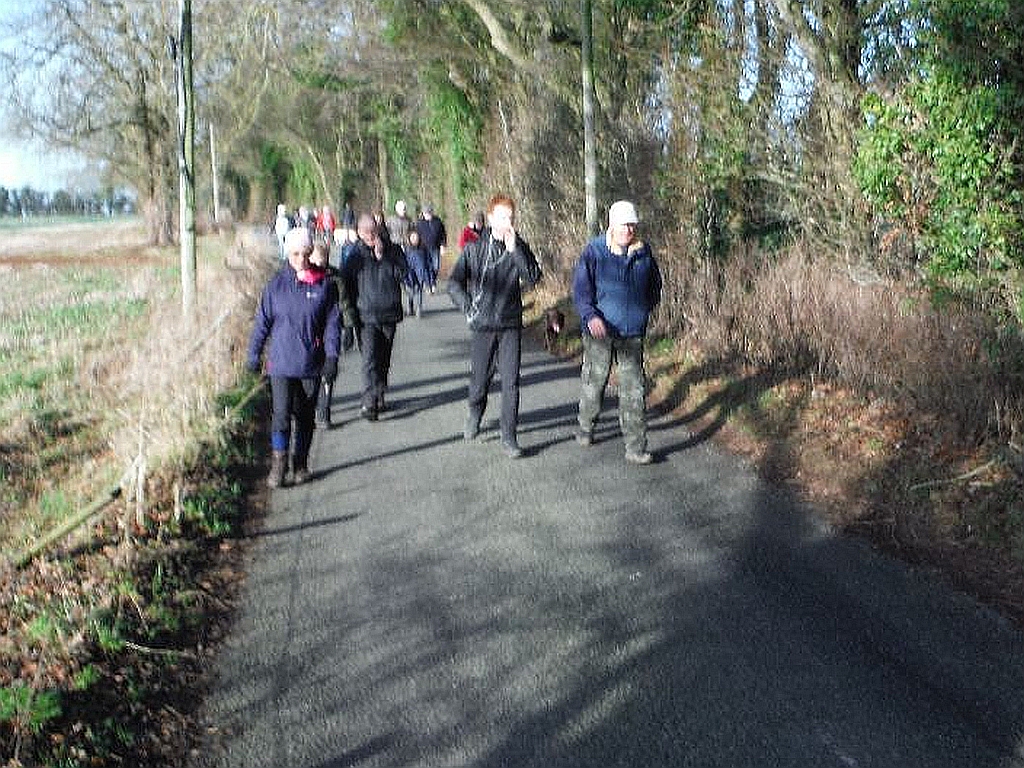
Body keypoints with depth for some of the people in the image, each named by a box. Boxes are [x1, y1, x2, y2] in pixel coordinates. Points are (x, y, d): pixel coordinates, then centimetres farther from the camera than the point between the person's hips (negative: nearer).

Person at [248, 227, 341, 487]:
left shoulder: (325, 284, -2)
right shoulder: (277, 284, -1)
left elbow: (332, 322, 1)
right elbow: (262, 321, 6)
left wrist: (332, 355, -7)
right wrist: (254, 354, 7)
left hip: (311, 364, 1)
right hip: (281, 362, -1)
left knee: (305, 416, 11)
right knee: (281, 414, -8)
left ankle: (301, 464, 25)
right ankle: (278, 464, 2)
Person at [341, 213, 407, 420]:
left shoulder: (393, 250, 3)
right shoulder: (354, 254, -1)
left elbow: (402, 275, -10)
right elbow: (345, 283, 4)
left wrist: (382, 257, -16)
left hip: (389, 315, 3)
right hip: (366, 316, -3)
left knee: (383, 359, 13)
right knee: (369, 359, -13)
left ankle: (379, 397, 27)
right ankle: (369, 403, -15)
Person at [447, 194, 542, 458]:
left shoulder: (519, 248, 1)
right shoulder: (474, 249, -1)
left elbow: (533, 278, -15)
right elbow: (454, 282, 3)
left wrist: (514, 249, -21)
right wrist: (468, 307, -8)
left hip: (511, 326, 0)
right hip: (482, 327, 0)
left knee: (511, 382, -3)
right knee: (479, 378, 11)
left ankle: (509, 437, 5)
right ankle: (474, 415, 41)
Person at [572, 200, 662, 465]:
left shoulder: (644, 252, 4)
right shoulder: (594, 252, -7)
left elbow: (654, 286, 20)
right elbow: (580, 289, -11)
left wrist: (645, 311, 16)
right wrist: (590, 316, -25)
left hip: (632, 333, 2)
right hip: (599, 331, -2)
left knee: (633, 390, -1)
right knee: (594, 381, 12)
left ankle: (635, 447, 1)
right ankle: (586, 428, 37)